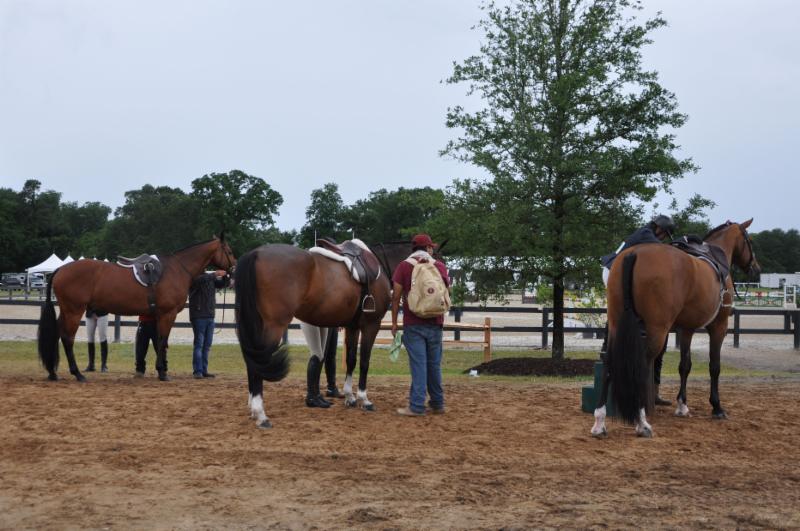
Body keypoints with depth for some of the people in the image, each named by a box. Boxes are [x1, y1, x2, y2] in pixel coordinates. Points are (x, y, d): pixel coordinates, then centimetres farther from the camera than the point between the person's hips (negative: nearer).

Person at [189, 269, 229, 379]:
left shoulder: (210, 277, 11)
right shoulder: (194, 277, -8)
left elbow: (222, 284, 15)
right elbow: (200, 279, -29)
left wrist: (225, 275, -5)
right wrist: (215, 274, -31)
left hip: (210, 316, 7)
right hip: (198, 316, -7)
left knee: (207, 345, 8)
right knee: (199, 344, -6)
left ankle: (204, 370, 13)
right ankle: (197, 371, -3)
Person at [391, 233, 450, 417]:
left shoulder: (404, 266, -1)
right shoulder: (440, 266, 6)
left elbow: (396, 296, -4)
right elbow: (447, 290, 17)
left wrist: (394, 322, 2)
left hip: (413, 323, -3)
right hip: (435, 323, 3)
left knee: (418, 363, -5)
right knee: (434, 364, 12)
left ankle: (417, 406, -8)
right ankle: (437, 404, 19)